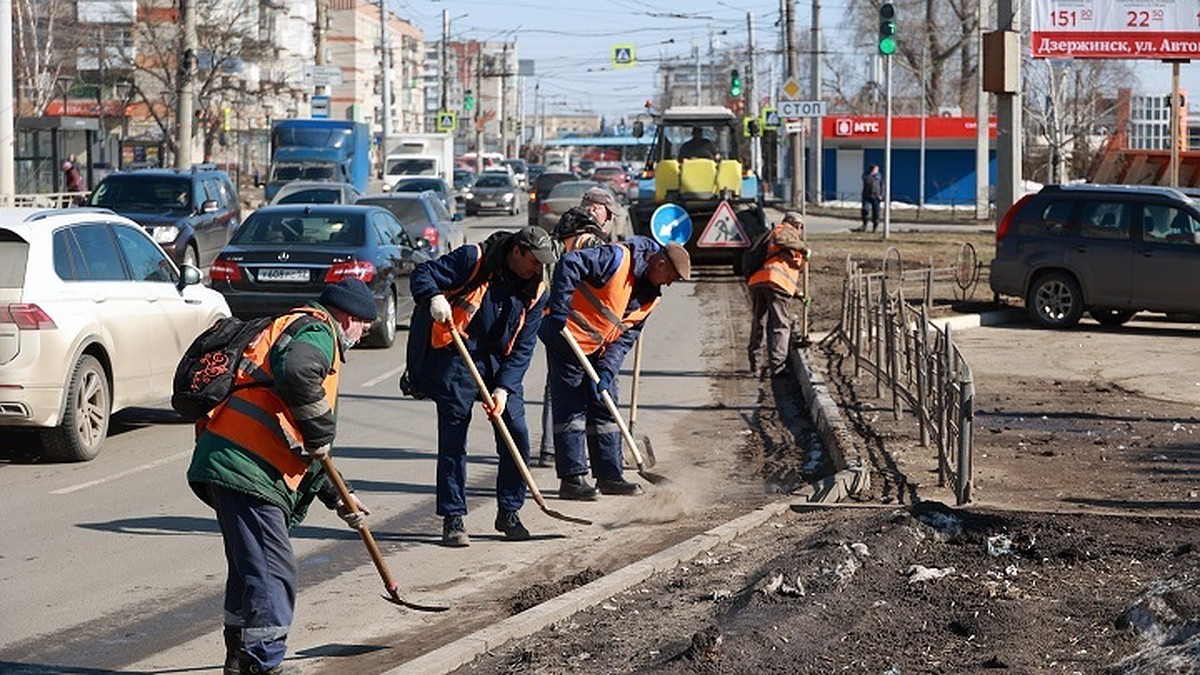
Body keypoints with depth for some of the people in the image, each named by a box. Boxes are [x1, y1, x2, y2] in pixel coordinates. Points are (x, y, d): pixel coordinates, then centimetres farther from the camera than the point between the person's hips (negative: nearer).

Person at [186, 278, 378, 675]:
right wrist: (321, 431, -14)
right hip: (245, 468, -11)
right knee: (273, 571, -8)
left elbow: (307, 448, 34)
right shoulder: (317, 332, -1)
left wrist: (337, 499, 35)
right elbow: (298, 374, -28)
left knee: (251, 567, 21)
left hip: (225, 463, 11)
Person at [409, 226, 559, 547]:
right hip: (457, 360, -4)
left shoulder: (535, 292, 0)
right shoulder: (473, 259, -12)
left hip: (501, 364, 4)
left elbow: (522, 348, -2)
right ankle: (453, 519, 4)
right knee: (453, 441, -4)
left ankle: (508, 512, 15)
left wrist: (504, 389, -13)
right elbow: (422, 274, -12)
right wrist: (435, 298, -33)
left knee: (517, 436, 0)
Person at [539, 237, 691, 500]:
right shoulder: (618, 259, -22)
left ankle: (609, 476, 15)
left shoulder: (652, 295, 3)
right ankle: (572, 479, -5)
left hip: (600, 348, 8)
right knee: (571, 408, -6)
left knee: (604, 407, 9)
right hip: (567, 337, -8)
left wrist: (607, 369, -11)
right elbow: (569, 264, -30)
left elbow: (628, 334, 2)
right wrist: (559, 309, -34)